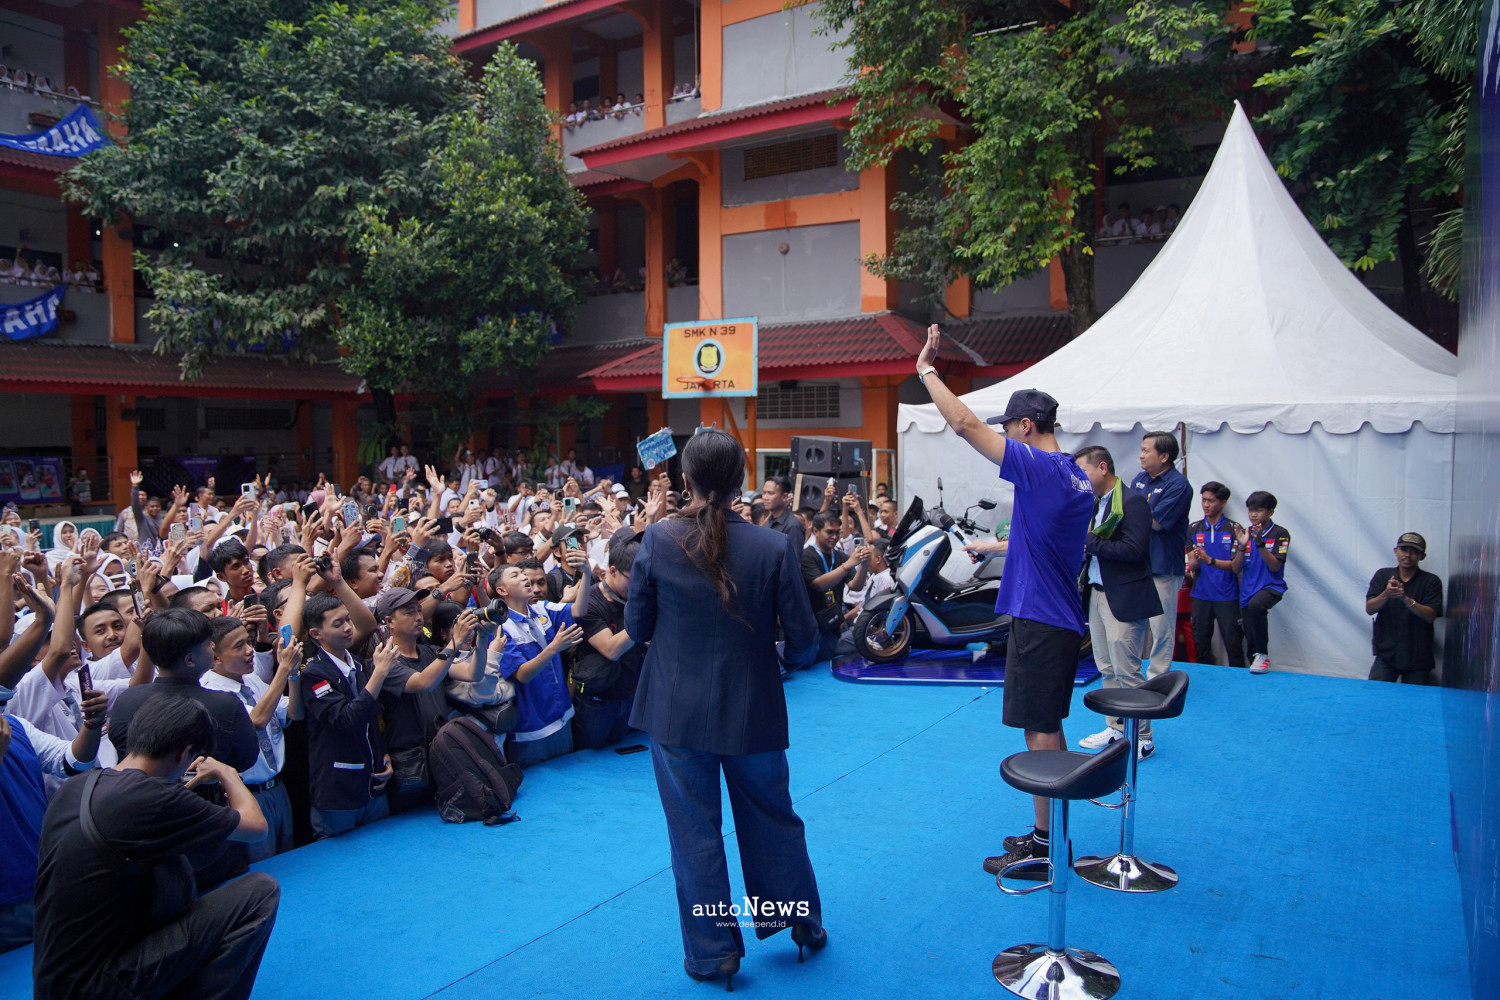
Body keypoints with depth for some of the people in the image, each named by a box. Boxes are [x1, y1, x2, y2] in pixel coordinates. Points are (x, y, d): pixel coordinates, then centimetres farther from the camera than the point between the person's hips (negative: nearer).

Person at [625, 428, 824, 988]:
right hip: (753, 710, 1)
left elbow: (636, 628, -2)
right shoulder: (773, 548, -12)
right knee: (772, 817, 21)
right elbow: (804, 644, -7)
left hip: (676, 711, 0)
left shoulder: (658, 542, -12)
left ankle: (712, 952, 25)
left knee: (695, 830, 13)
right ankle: (803, 921, 37)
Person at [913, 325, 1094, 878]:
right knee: (1048, 729, 17)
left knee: (1040, 730, -2)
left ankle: (1044, 847, 7)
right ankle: (1048, 833, 27)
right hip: (1061, 618, 10)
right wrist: (1000, 546, 37)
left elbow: (966, 424, -19)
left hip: (1038, 620, -10)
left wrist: (926, 369, -9)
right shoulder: (1078, 477, 11)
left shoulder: (1039, 468, -17)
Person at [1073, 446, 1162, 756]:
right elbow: (1093, 548, 11)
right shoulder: (1094, 504, 13)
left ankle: (1142, 739, 7)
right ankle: (1115, 728, 26)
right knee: (1107, 670, 15)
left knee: (1127, 672, -4)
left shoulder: (1132, 501, -13)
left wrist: (1089, 542, -20)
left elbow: (1134, 549, -22)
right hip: (1096, 593, 8)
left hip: (1123, 598, -8)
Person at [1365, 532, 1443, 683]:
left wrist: (1405, 598, -24)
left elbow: (1430, 616, -10)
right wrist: (1386, 595, -22)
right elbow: (1369, 609, -2)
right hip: (1386, 654, 1)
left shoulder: (1431, 581, 0)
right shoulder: (1382, 575, 5)